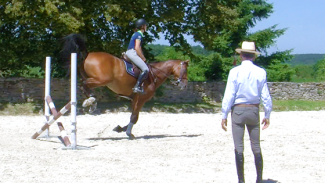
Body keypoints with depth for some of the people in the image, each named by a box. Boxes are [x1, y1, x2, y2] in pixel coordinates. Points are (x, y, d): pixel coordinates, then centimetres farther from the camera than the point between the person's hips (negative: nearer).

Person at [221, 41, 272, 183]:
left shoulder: (235, 72, -9)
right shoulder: (261, 72, -2)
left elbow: (229, 96, -9)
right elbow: (266, 96, 1)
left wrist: (224, 116, -3)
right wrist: (267, 115, 11)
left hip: (238, 110, -3)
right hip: (254, 110, 3)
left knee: (239, 147, 3)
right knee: (256, 147, 12)